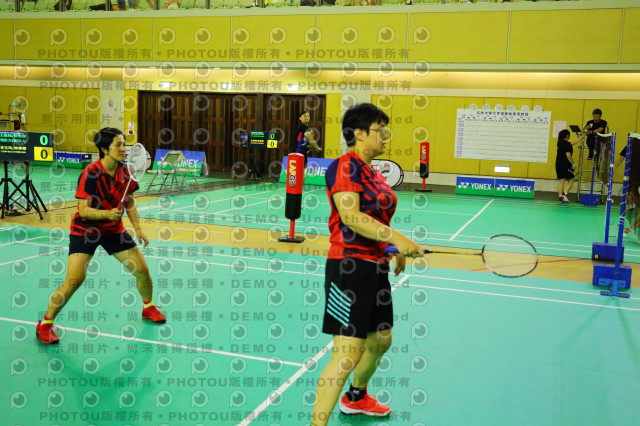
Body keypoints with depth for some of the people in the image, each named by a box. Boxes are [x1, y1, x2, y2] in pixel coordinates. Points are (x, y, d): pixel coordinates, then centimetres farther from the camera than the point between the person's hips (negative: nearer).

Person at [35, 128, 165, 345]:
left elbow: (129, 200, 9)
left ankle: (148, 308, 31)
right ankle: (45, 324, 3)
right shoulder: (90, 174, -23)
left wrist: (137, 227, 3)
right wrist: (107, 213, -42)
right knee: (75, 280, -17)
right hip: (85, 230, -5)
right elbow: (84, 210, -25)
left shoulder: (124, 170, -6)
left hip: (113, 229, 6)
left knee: (142, 270, 3)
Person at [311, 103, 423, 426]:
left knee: (381, 340, 22)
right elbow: (350, 216, -24)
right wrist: (396, 237, -28)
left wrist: (397, 250, 14)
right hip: (350, 265, -10)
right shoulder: (344, 166, -13)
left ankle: (356, 398, 45)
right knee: (348, 353, -13)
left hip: (375, 266, 10)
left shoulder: (372, 172, 15)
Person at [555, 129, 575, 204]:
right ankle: (564, 194, -9)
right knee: (570, 180, 6)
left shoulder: (560, 143, 11)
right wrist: (573, 164, -9)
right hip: (566, 165, -7)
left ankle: (560, 197, 5)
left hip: (558, 164, 7)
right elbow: (568, 155, -20)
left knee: (561, 181, 10)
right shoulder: (568, 144, -14)